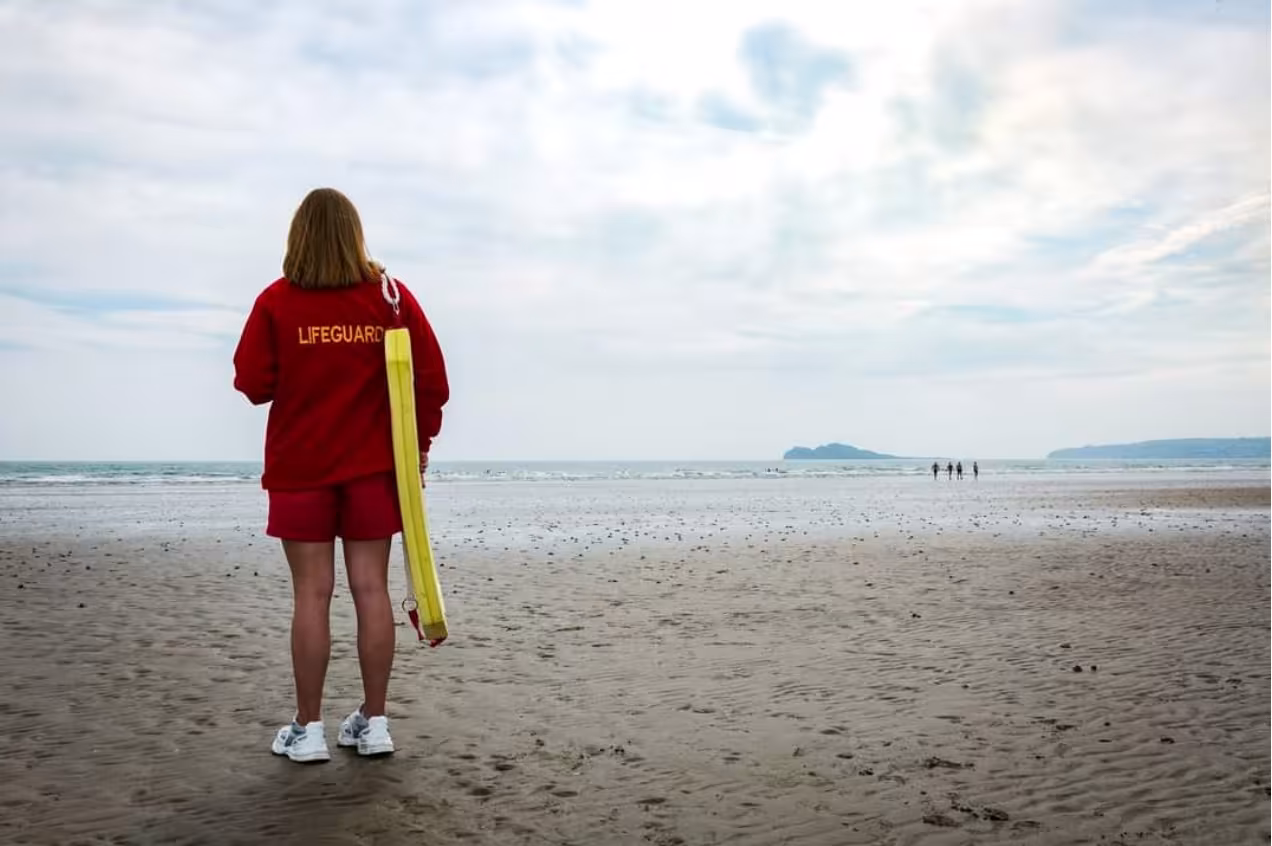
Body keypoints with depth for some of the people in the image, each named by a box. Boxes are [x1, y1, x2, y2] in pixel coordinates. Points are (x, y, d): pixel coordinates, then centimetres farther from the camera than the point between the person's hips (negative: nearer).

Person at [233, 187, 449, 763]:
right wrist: (421, 441, 9)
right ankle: (373, 723, 11)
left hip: (299, 466, -1)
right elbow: (432, 376, -3)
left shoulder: (276, 302, -5)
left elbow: (252, 383, -4)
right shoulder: (390, 296, -1)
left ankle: (307, 729, 7)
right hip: (373, 464, 1)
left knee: (312, 594, 2)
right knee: (371, 589, 5)